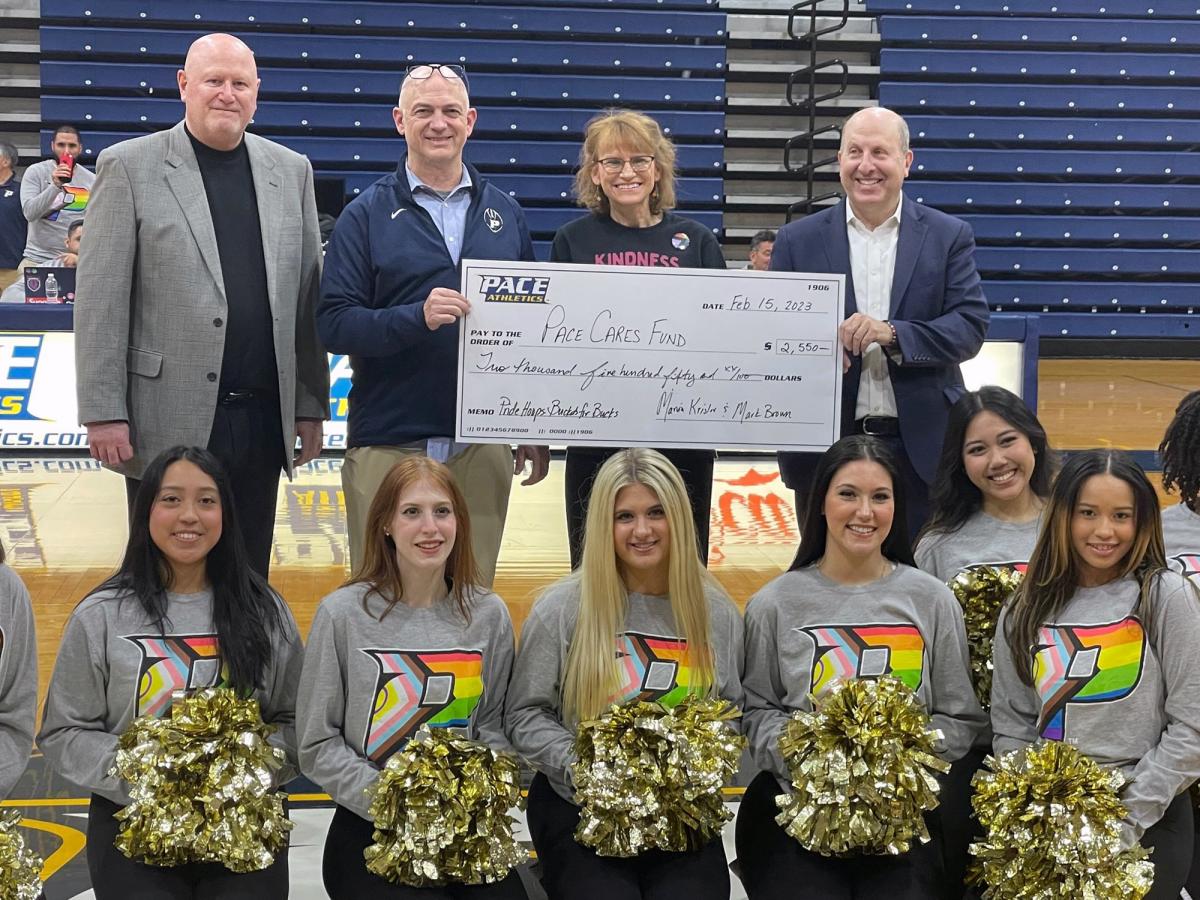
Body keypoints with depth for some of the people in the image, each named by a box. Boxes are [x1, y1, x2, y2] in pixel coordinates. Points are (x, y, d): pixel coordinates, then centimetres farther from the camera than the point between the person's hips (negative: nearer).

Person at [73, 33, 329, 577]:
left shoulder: (291, 171, 10)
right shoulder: (129, 167, -1)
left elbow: (307, 294, 10)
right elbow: (100, 301, -4)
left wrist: (311, 407, 7)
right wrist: (103, 412, -9)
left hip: (263, 421, 3)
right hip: (169, 420, -3)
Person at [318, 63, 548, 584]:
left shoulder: (504, 212, 11)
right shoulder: (367, 215, 3)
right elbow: (333, 324, -5)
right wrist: (417, 319, -22)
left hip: (484, 445, 2)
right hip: (388, 443, -2)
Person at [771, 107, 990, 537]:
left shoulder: (949, 237, 4)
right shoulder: (798, 240, 5)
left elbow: (971, 326, -4)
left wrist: (893, 334, -19)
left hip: (922, 449, 0)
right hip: (825, 449, 1)